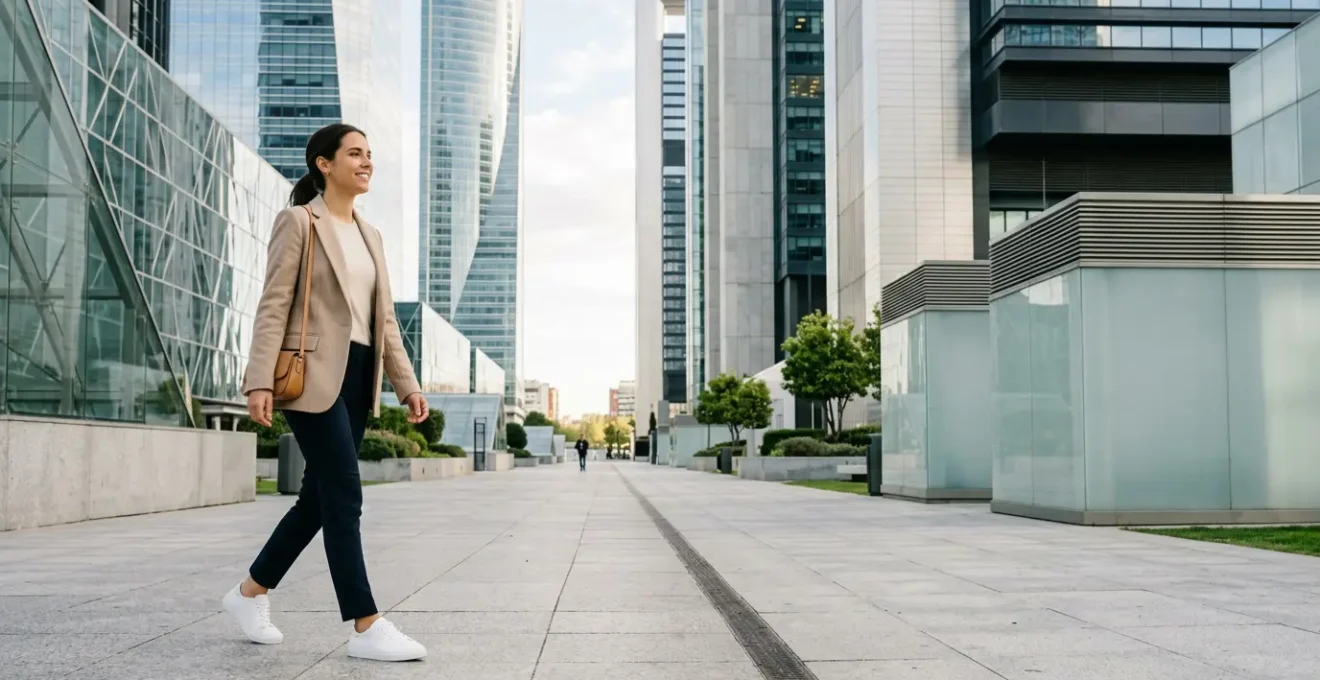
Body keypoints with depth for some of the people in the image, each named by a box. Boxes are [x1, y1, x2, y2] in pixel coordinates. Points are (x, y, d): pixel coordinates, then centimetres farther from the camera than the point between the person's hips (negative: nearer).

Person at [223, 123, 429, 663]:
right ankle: (366, 627, -6)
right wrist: (259, 381, -18)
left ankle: (250, 592, 28)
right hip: (314, 374, -8)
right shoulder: (298, 221, -2)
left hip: (358, 376, 8)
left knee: (320, 497, 11)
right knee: (344, 496, -10)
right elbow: (273, 306, -9)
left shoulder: (370, 236, 19)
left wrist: (407, 384, 10)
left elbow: (385, 319, 18)